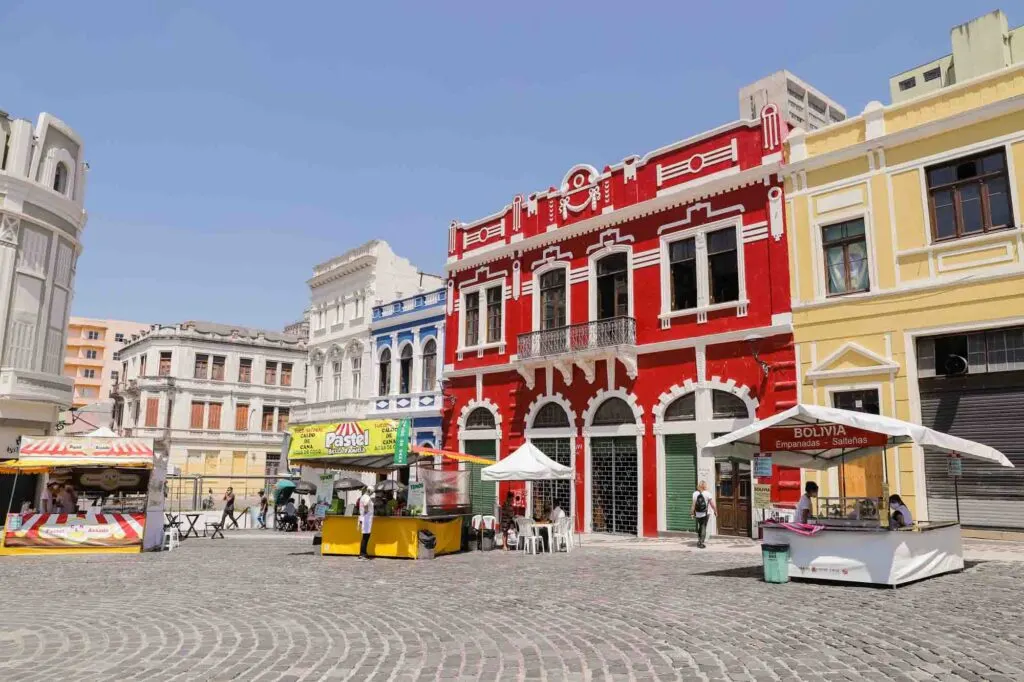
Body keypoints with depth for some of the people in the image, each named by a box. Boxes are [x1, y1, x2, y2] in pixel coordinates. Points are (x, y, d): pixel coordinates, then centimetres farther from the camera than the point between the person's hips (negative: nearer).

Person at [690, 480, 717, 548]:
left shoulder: (695, 493, -5)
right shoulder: (707, 493, -11)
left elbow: (693, 504, -6)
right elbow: (712, 504, -10)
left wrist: (692, 513, 0)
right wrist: (715, 511, 5)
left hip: (697, 514, 3)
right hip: (705, 513, -3)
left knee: (700, 526, 21)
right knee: (704, 527, 3)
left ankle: (699, 540, 25)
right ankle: (701, 542, -1)